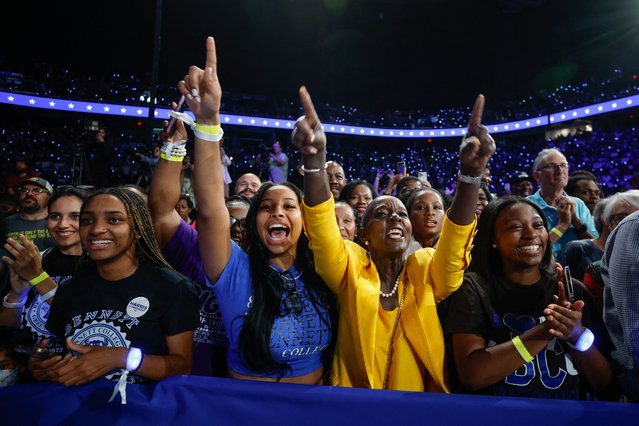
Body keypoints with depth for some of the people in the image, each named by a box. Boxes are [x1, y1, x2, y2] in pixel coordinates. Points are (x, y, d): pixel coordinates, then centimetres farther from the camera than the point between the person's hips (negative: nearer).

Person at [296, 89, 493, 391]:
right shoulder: (350, 268, -5)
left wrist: (471, 172, -31)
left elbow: (456, 238, -17)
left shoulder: (426, 269, 0)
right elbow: (322, 227, -20)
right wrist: (314, 160, -35)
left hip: (422, 391, 2)